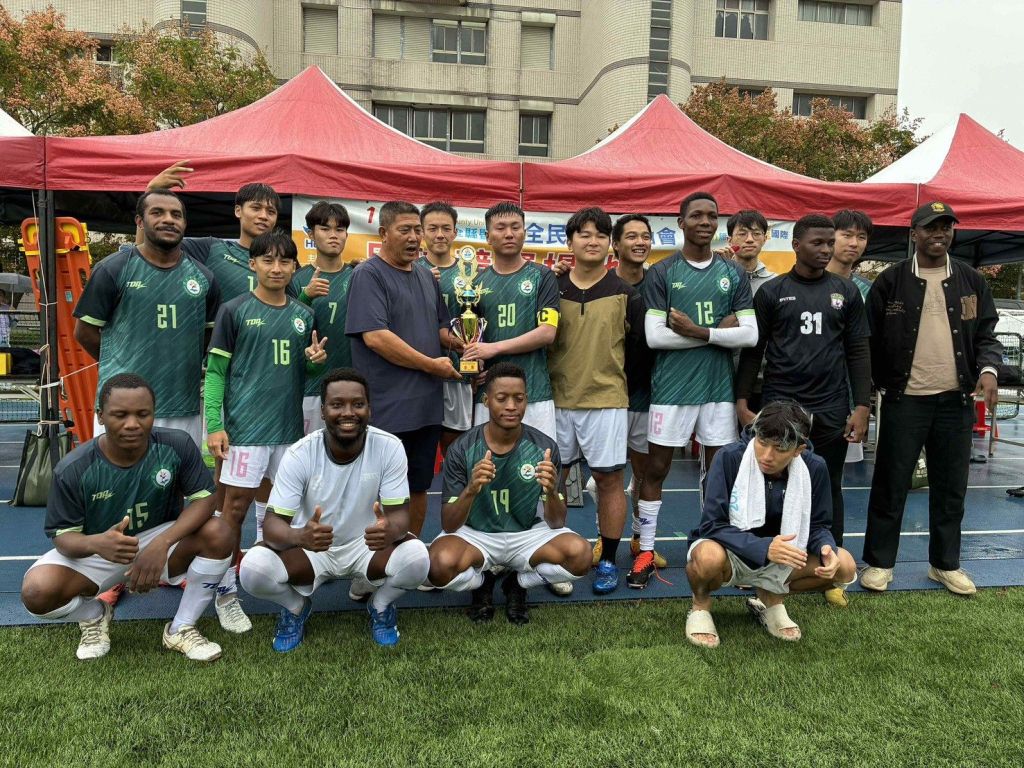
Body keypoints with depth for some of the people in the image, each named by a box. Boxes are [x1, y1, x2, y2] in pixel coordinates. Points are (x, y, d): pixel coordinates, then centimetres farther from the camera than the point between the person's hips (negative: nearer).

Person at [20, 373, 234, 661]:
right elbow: (63, 536, -16)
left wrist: (161, 544, -36)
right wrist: (96, 543, -41)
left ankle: (181, 629, -7)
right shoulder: (72, 469, -22)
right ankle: (95, 615, 11)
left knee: (218, 533, -28)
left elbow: (204, 499, -20)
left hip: (161, 539, 1)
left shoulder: (177, 446, -22)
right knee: (37, 592, -28)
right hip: (96, 549, 0)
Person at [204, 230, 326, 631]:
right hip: (246, 424, -5)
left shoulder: (303, 315, 10)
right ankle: (226, 592, 12)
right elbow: (215, 371, -4)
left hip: (290, 424, 5)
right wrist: (214, 425, -12)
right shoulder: (234, 310, -3)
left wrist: (314, 360, -5)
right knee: (236, 505, 0)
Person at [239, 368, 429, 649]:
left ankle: (380, 605, 6)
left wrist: (390, 529, -45)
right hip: (311, 549, 0)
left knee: (417, 557, -30)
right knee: (252, 568, -28)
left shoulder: (390, 447, -18)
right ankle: (296, 607, 9)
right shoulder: (300, 454, -19)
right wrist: (301, 536, -47)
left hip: (367, 546, 0)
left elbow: (399, 513, -18)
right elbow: (272, 524, -22)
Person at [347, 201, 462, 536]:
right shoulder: (368, 275, -8)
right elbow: (374, 336, -19)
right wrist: (432, 364, -14)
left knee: (419, 487, 16)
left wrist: (457, 342, 1)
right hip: (387, 408, -7)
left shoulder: (426, 277, 16)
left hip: (427, 405, 8)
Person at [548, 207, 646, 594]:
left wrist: (609, 374, 7)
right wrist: (550, 376, 1)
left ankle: (607, 562, 16)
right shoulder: (552, 288, 3)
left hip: (606, 399, -2)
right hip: (557, 398, 2)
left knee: (609, 478, 3)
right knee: (552, 476, 8)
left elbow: (639, 345, 6)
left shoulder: (625, 294, 0)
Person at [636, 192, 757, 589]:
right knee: (656, 469, 4)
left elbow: (750, 334, -1)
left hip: (719, 387, 3)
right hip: (671, 388, -2)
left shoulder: (733, 274, 7)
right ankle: (645, 551, 15)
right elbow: (654, 335, -11)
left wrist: (697, 331, -13)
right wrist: (718, 332, -10)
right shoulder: (661, 273, -1)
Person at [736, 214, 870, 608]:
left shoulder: (846, 292, 8)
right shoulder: (771, 292, 3)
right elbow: (753, 350, 3)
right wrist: (742, 401, -4)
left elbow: (858, 352, 7)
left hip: (831, 411, 2)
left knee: (829, 488, 9)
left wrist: (862, 406, -1)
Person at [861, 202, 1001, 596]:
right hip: (904, 400, -3)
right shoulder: (890, 281, -2)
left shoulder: (972, 281, 8)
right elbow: (872, 339, 0)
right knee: (890, 485, 3)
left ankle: (945, 563, 27)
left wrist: (987, 369, -9)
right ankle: (879, 562, 16)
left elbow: (985, 335, 9)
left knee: (951, 486, 12)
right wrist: (884, 384, -3)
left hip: (956, 399, 4)